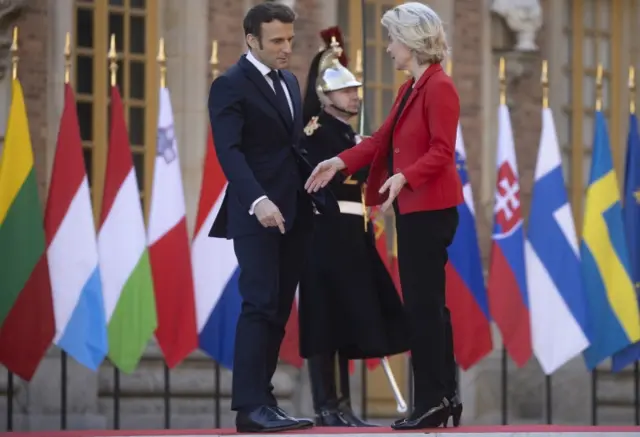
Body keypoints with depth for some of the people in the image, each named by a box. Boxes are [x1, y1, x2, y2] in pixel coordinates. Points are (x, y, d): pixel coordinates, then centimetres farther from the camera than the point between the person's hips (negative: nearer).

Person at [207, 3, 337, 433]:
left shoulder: (289, 82, 18)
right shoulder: (231, 85, -7)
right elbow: (229, 151, -18)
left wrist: (319, 192, 9)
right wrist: (258, 200, -30)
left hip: (294, 212, 8)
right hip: (257, 214, -7)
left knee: (279, 309, 6)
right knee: (260, 305, -12)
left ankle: (262, 397, 9)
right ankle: (251, 406, -12)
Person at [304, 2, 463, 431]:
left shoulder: (439, 87, -14)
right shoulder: (409, 88, 15)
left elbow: (442, 152, -20)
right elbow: (382, 139, 15)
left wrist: (403, 176, -32)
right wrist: (340, 163, 6)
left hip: (430, 209, -10)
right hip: (413, 208, 10)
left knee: (424, 304, -7)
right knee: (427, 303, 11)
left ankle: (432, 400, -3)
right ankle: (445, 395, 15)